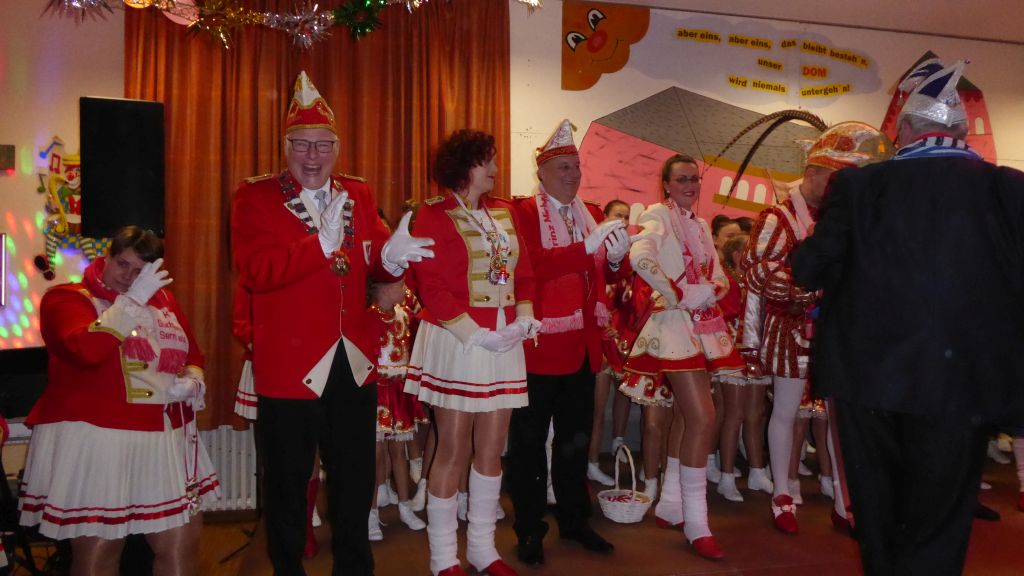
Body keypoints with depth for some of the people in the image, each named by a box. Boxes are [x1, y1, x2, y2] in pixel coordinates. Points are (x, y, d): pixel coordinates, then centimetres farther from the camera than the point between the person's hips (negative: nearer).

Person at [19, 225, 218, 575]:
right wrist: (133, 299, -19)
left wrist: (191, 382, -2)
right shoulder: (67, 298, -2)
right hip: (94, 439, -5)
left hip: (166, 439, 5)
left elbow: (194, 356, 20)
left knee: (182, 546, 7)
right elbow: (86, 350, -23)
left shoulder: (163, 300, 14)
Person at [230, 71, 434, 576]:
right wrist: (323, 243, -28)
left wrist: (391, 257, -20)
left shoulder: (359, 194, 8)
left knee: (355, 481, 19)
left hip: (355, 363, 4)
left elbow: (372, 262, 3)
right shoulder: (254, 197, -6)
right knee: (287, 487, 13)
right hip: (288, 366, -4)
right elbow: (255, 271, -19)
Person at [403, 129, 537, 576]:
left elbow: (524, 273, 13)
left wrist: (524, 319, -4)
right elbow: (431, 286, -13)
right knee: (453, 450, 1)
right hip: (456, 342, -6)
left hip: (505, 343, 6)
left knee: (491, 448, 11)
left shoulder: (505, 213, 12)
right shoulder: (434, 214, -6)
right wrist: (475, 334, -17)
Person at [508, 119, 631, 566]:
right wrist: (587, 246, -26)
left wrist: (617, 257, -11)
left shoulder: (592, 213, 14)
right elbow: (533, 264, -21)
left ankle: (574, 519, 30)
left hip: (584, 344, 6)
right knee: (529, 439, 4)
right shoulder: (523, 212, -6)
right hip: (539, 343, -6)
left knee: (576, 436, 16)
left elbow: (610, 275, 10)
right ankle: (530, 530, 16)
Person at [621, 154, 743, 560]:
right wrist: (678, 294, -23)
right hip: (675, 325, -8)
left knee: (685, 413, 12)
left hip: (704, 326, 8)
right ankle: (696, 522, -4)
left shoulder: (701, 226, 17)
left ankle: (671, 505, 25)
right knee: (703, 417, -13)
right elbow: (640, 256, -26)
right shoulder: (659, 215, -6)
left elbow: (720, 277, 13)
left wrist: (708, 291, -9)